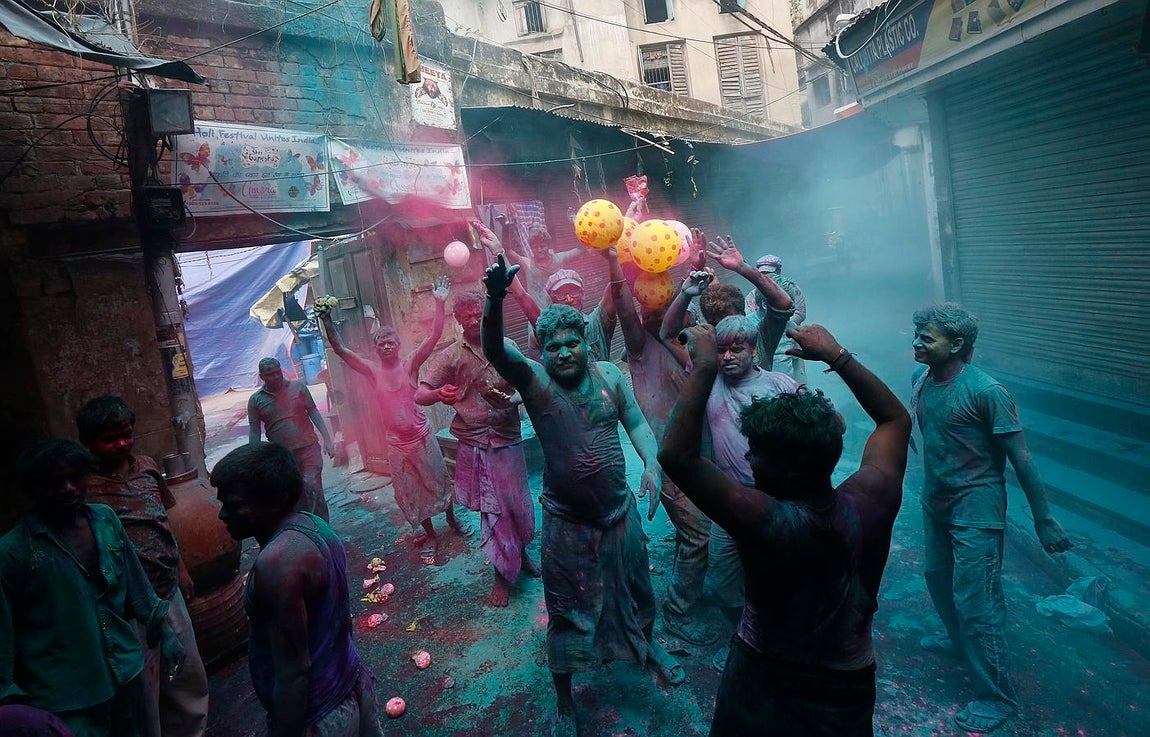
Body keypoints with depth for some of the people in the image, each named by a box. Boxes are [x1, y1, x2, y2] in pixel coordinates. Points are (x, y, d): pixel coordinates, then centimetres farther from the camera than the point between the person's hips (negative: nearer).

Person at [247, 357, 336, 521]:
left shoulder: (298, 387, 3)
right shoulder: (255, 400, 4)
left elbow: (313, 412, 3)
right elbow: (254, 431, 6)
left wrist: (327, 439, -4)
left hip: (308, 448, -1)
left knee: (312, 487, -13)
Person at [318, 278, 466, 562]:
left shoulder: (410, 364, -8)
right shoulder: (373, 371, -3)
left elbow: (433, 337, -17)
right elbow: (341, 350, -5)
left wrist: (439, 303, -22)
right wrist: (327, 322, -13)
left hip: (422, 436, -2)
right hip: (397, 444, 2)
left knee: (438, 481, 14)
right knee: (411, 494, 12)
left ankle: (452, 518, 41)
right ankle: (431, 536, 29)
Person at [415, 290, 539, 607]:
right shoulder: (452, 356, -1)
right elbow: (419, 395, -4)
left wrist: (512, 400, -18)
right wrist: (439, 394, -27)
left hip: (509, 439, 2)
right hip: (475, 445, -1)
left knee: (518, 501, 12)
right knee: (491, 509, 6)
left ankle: (521, 552, 40)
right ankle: (502, 573, 22)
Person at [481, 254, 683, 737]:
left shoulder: (608, 375, -4)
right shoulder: (534, 380, -14)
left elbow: (637, 423, 4)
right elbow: (494, 351, -32)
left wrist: (652, 465, -14)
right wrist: (496, 299, -50)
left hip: (621, 513, 3)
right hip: (567, 523, -3)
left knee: (635, 593, 25)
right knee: (568, 615, 12)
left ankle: (649, 648, 56)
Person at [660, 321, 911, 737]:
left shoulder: (769, 523, -35)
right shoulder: (871, 502, -20)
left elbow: (676, 456, -37)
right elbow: (896, 419, -3)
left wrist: (705, 367, -33)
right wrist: (837, 356, -5)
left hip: (766, 686, -3)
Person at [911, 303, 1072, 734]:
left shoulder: (985, 391, -22)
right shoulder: (922, 383, -2)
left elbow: (1020, 457, -16)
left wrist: (1043, 520, -13)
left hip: (976, 509, -7)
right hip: (936, 503, 7)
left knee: (976, 602, -2)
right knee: (938, 578, 23)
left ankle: (997, 697, 16)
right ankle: (959, 641, 49)